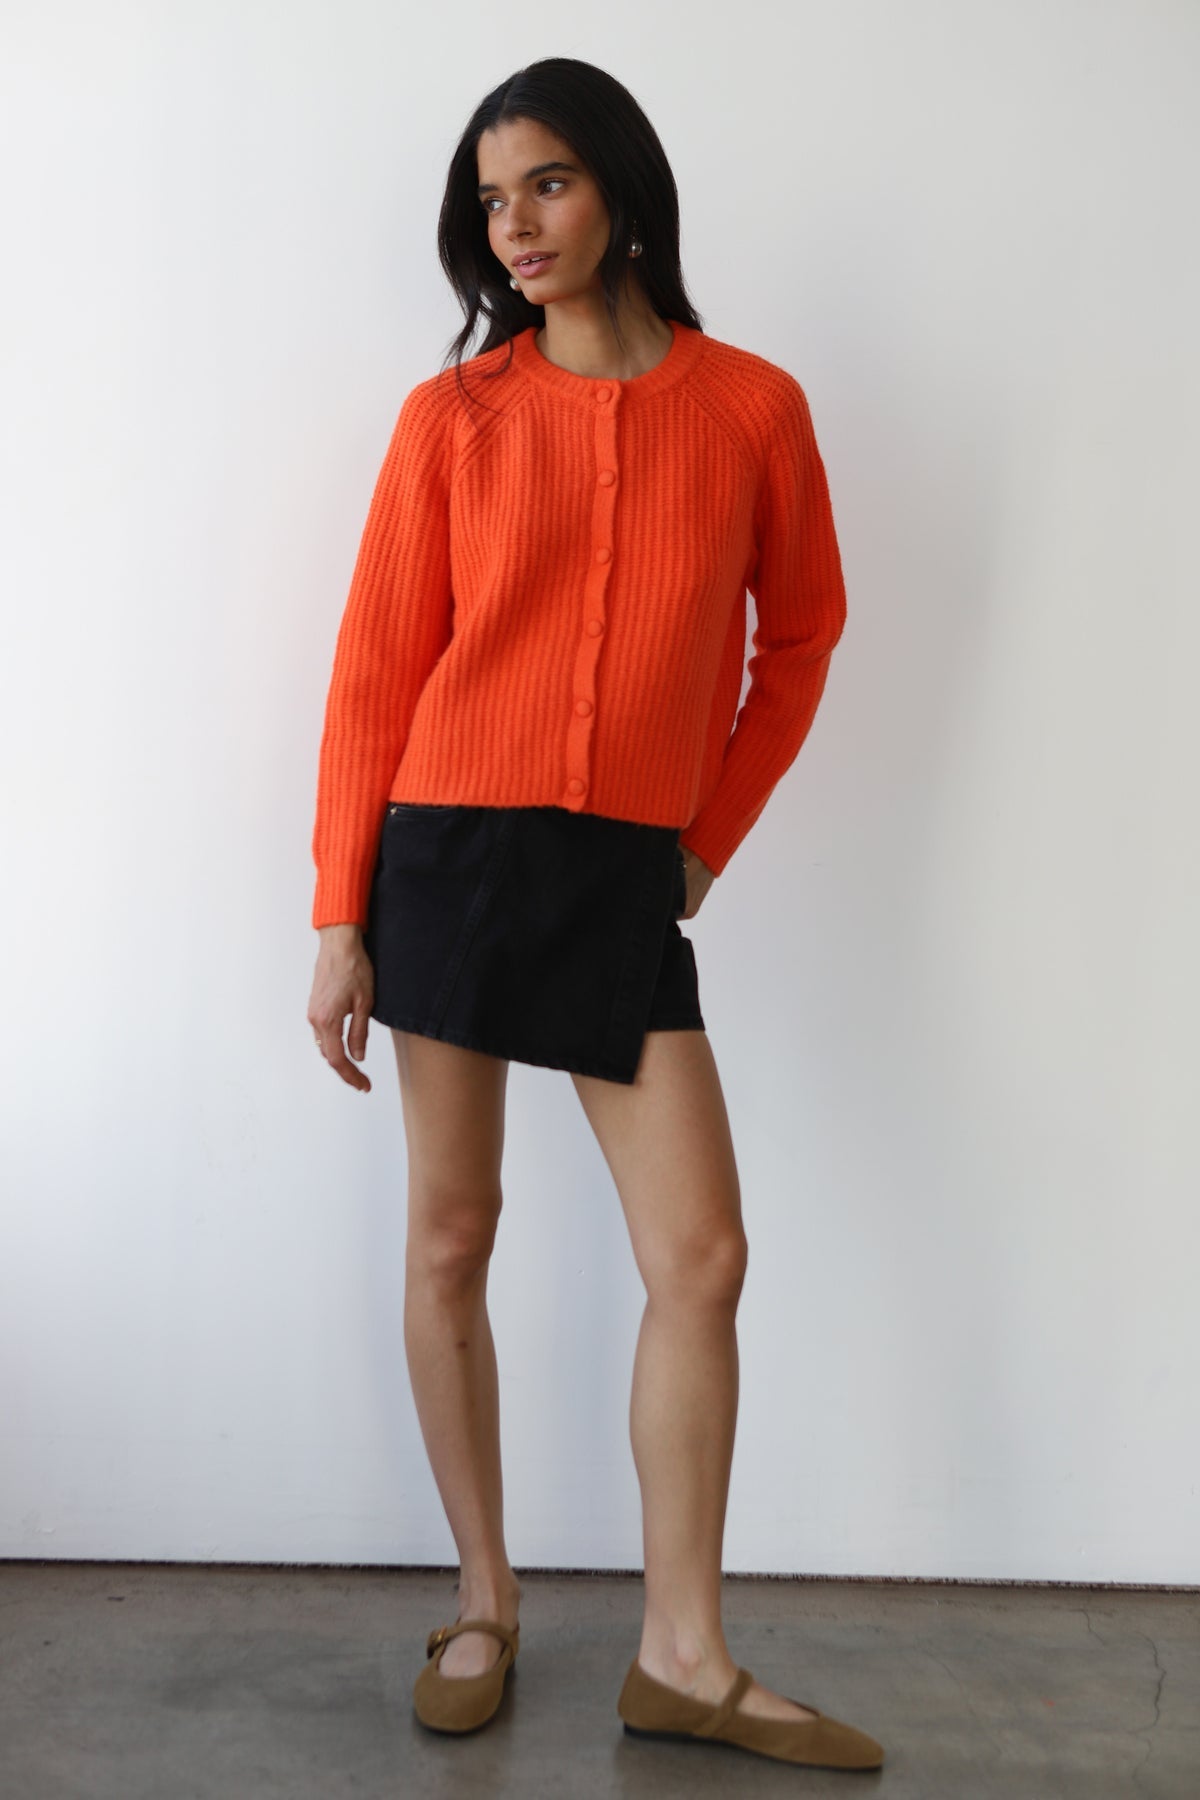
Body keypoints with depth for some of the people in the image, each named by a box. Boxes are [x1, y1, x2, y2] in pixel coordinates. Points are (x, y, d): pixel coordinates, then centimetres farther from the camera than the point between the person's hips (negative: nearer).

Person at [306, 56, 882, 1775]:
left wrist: (711, 837, 7)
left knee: (702, 1255, -2)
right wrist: (341, 918, -3)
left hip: (626, 879, 1)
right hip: (449, 854, 0)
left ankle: (684, 1653, 12)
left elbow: (802, 633, 13)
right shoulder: (453, 415, 2)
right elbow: (378, 667, 0)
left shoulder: (750, 406, 3)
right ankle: (485, 1603, 23)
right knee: (451, 1237, 6)